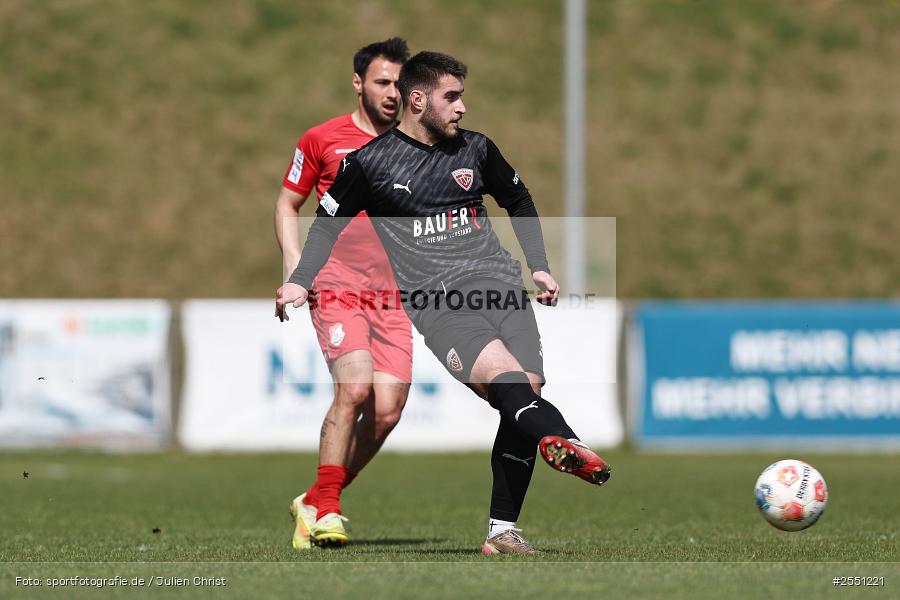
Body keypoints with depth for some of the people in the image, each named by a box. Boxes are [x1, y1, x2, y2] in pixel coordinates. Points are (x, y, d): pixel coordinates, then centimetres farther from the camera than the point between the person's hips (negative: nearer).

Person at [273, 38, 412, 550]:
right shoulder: (322, 140, 3)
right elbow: (287, 204, 10)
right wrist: (295, 265, -3)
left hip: (393, 296, 4)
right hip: (336, 289, -4)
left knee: (386, 412, -6)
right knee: (355, 387, -23)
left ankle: (315, 504, 11)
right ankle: (325, 509, -12)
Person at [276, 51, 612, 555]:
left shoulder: (476, 149, 15)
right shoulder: (371, 163, 6)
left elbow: (519, 201, 31)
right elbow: (328, 225, 17)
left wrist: (539, 267, 23)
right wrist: (301, 282, 4)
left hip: (499, 284, 4)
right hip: (435, 300, -4)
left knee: (527, 389, -13)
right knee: (502, 374, -31)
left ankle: (503, 530, -10)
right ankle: (566, 442, -60)